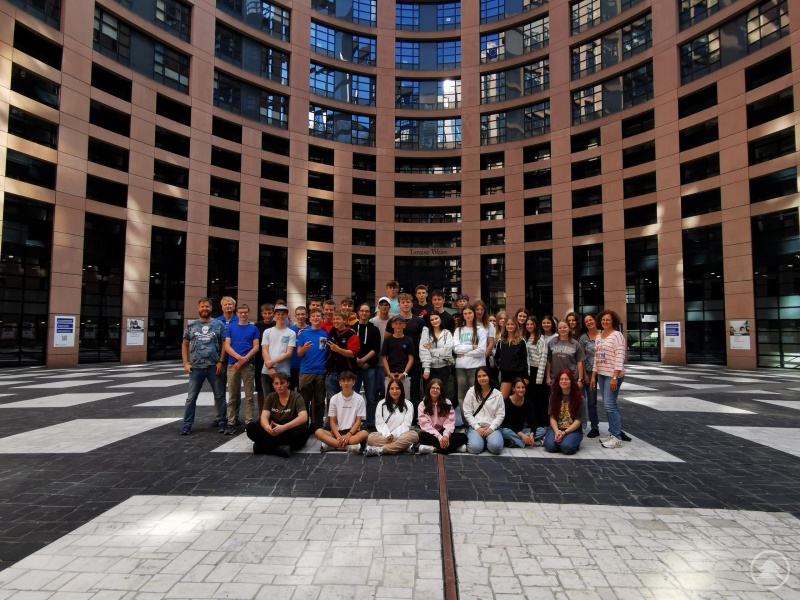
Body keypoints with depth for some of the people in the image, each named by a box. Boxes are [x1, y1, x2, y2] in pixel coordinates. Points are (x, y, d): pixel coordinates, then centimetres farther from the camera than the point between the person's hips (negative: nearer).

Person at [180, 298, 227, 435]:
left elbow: (224, 344, 1)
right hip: (196, 367, 1)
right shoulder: (191, 325, 8)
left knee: (219, 395, 7)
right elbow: (184, 345, 9)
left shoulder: (218, 324, 3)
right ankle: (187, 424, 13)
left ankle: (222, 421, 17)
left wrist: (221, 362, -8)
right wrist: (186, 363, 0)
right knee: (191, 397, 5)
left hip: (214, 366, -1)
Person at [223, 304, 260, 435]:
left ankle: (249, 422, 7)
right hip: (232, 364, 1)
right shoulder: (231, 327, 9)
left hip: (248, 365, -1)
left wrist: (244, 360, -11)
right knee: (232, 396, 4)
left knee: (249, 396, 2)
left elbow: (256, 347, 1)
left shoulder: (253, 328, 7)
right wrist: (239, 357, -13)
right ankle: (231, 423, 9)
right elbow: (227, 346, 1)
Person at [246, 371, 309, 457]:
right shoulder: (270, 398, 4)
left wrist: (284, 427, -38)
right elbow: (264, 417, -9)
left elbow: (303, 418, -24)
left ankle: (266, 446, -28)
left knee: (302, 430, -36)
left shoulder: (296, 397, -8)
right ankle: (280, 447, -29)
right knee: (251, 428, -16)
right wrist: (267, 427, -34)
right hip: (275, 432, 4)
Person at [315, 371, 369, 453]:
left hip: (353, 432, -1)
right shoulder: (334, 399, 2)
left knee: (364, 433, -33)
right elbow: (332, 421, 1)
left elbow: (358, 421, -3)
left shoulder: (359, 399, -1)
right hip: (337, 432, 2)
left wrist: (348, 435, -19)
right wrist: (338, 437, -16)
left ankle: (331, 444, -32)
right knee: (318, 432, -25)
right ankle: (350, 447, -35)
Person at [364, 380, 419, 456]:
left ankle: (380, 449, -34)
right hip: (384, 436, 0)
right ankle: (404, 447, -34)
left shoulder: (408, 405, 7)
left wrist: (394, 435, -17)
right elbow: (380, 423, 1)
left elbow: (406, 424, -2)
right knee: (371, 437, -30)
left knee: (413, 435, -33)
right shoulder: (381, 404, 10)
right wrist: (387, 435, -18)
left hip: (400, 436, 0)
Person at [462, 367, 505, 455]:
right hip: (475, 427, 0)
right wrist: (477, 428, -11)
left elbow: (500, 415, 2)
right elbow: (467, 413, 0)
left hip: (492, 427, 0)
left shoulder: (497, 394, 4)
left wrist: (491, 428, -12)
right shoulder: (471, 392, 3)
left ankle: (487, 440, 6)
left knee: (495, 447, -30)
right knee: (475, 448, -28)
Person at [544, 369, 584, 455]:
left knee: (566, 446, -31)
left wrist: (564, 433, -18)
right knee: (549, 445, -27)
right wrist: (557, 431, -17)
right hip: (557, 428, 2)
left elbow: (578, 420, -7)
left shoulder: (578, 397, -4)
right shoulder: (554, 396, 5)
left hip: (573, 430, -2)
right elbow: (552, 417, 2)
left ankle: (574, 442, 2)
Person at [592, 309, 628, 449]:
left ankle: (616, 437, -3)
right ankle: (616, 431, 19)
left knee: (609, 404, -10)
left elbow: (620, 357, -16)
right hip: (601, 375, 8)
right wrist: (594, 375, 12)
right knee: (609, 405, 10)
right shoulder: (598, 336, 13)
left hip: (613, 375, -8)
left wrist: (615, 377, -21)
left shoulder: (617, 335, -10)